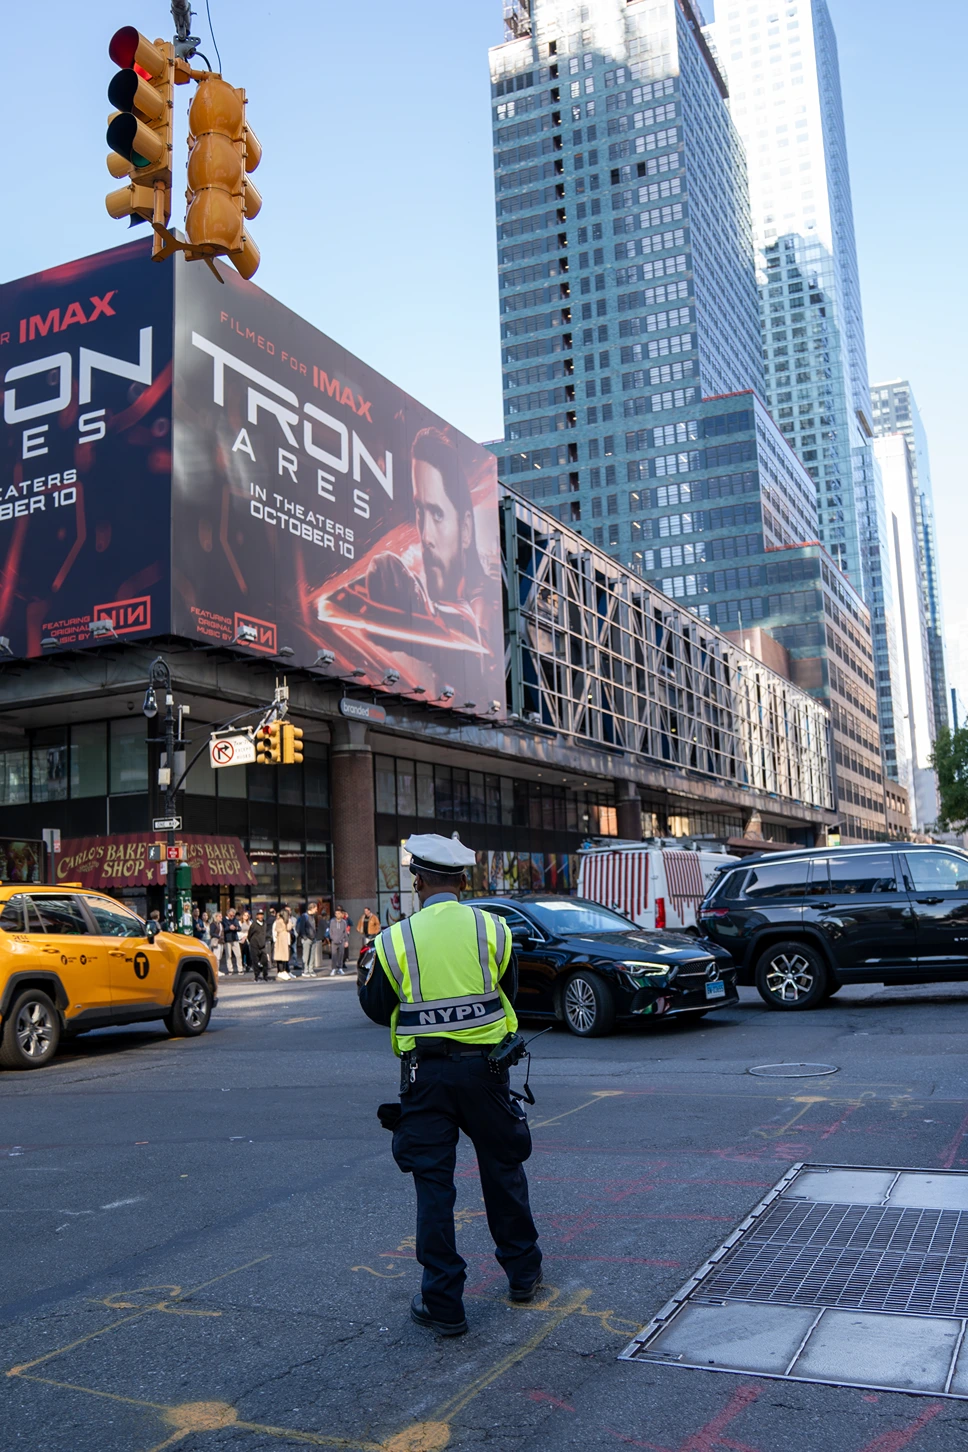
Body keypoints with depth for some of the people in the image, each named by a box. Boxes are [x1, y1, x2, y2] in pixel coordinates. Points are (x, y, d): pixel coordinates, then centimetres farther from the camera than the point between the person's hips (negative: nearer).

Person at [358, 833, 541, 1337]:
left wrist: (367, 979, 23)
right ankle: (522, 1273, 34)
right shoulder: (492, 928, -3)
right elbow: (508, 993, 9)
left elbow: (377, 1008, 4)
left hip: (426, 1074, -2)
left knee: (433, 1183, 7)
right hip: (483, 1068, 2)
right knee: (503, 1168, 19)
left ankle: (443, 1303, 11)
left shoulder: (395, 940, -8)